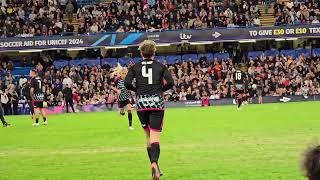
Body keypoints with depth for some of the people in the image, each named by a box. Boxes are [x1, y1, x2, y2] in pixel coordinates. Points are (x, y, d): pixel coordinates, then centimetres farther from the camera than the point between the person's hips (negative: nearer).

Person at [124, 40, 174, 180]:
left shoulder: (135, 67, 6)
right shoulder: (160, 66, 5)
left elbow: (127, 83, -6)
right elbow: (170, 82, -5)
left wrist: (137, 89, 11)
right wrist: (160, 89, 12)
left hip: (141, 102, 1)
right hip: (157, 102, -1)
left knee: (148, 136, 15)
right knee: (155, 136, -7)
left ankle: (155, 168, 14)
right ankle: (154, 163, -32)